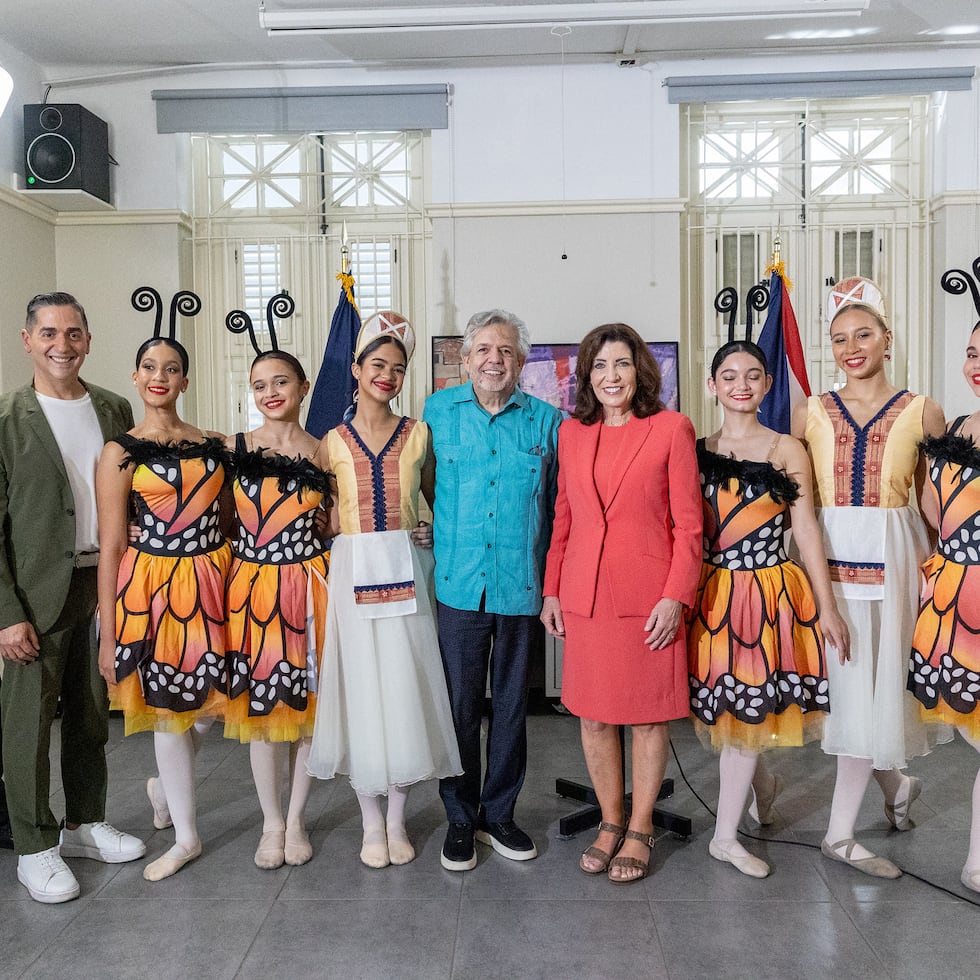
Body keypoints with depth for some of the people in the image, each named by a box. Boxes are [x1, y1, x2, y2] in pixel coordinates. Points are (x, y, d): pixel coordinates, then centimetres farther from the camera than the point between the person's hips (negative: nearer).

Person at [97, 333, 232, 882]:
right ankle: (187, 837, 25)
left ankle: (168, 784, 42)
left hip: (212, 583, 3)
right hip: (152, 588, -3)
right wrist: (108, 635, -6)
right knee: (168, 710, 8)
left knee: (208, 701, 9)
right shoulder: (121, 453, -3)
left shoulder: (214, 444, 7)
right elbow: (110, 546, -4)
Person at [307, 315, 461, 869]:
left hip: (405, 569, 0)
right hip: (351, 571, 0)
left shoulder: (418, 435, 5)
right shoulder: (333, 441, 6)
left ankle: (398, 818, 20)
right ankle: (372, 821, 21)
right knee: (360, 685, 5)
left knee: (405, 684, 3)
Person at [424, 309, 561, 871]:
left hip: (522, 587, 1)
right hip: (459, 585, 0)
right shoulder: (438, 411, 3)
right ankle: (460, 819, 24)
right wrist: (434, 531, 4)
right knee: (460, 705, 6)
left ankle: (498, 814, 29)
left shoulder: (546, 420, 3)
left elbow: (556, 505, 8)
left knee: (511, 705, 12)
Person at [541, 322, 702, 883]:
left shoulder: (672, 428, -4)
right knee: (593, 715, 11)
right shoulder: (572, 434, 8)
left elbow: (689, 523, -5)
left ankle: (641, 828, 27)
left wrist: (676, 596, -11)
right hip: (584, 597, 4)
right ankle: (610, 821, 30)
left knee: (649, 715, 8)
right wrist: (552, 590, 9)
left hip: (649, 598, -3)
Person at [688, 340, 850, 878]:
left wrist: (827, 608, -4)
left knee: (744, 709, 1)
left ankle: (725, 836, 17)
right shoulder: (695, 449, 6)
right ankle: (761, 781, 42)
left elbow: (807, 531, -2)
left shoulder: (787, 450, 0)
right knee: (722, 709, 9)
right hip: (709, 592, 2)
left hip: (768, 594, -2)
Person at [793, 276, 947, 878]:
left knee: (869, 686, 1)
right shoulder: (811, 414, 6)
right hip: (827, 557, 1)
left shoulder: (922, 413, 4)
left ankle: (841, 833, 13)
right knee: (849, 685, 4)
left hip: (892, 556, -1)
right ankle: (897, 784, 35)